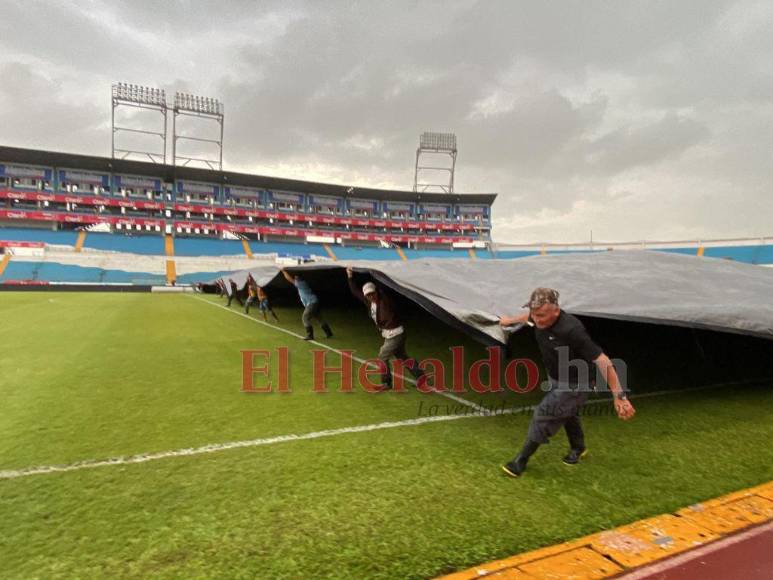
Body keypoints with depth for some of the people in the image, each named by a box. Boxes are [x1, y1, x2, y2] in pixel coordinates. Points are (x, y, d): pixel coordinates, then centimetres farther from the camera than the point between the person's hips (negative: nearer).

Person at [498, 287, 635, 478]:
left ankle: (521, 461, 14)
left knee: (543, 417, -5)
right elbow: (528, 317, 12)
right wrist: (511, 320, 31)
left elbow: (602, 360, -36)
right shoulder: (541, 319, -16)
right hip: (555, 378, 7)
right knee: (568, 414, 27)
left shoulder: (572, 330, -39)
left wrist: (619, 396, -37)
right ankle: (578, 447, 55)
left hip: (573, 385, -7)